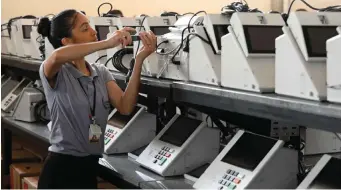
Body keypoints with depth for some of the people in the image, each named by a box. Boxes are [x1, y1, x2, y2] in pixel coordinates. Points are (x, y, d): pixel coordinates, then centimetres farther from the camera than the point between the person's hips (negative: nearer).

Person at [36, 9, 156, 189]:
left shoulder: (101, 72, 8)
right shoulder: (56, 74, -10)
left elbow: (125, 106, -7)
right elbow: (57, 56, -36)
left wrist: (139, 60, -16)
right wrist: (107, 43, -33)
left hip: (90, 166, 6)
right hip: (61, 167, -6)